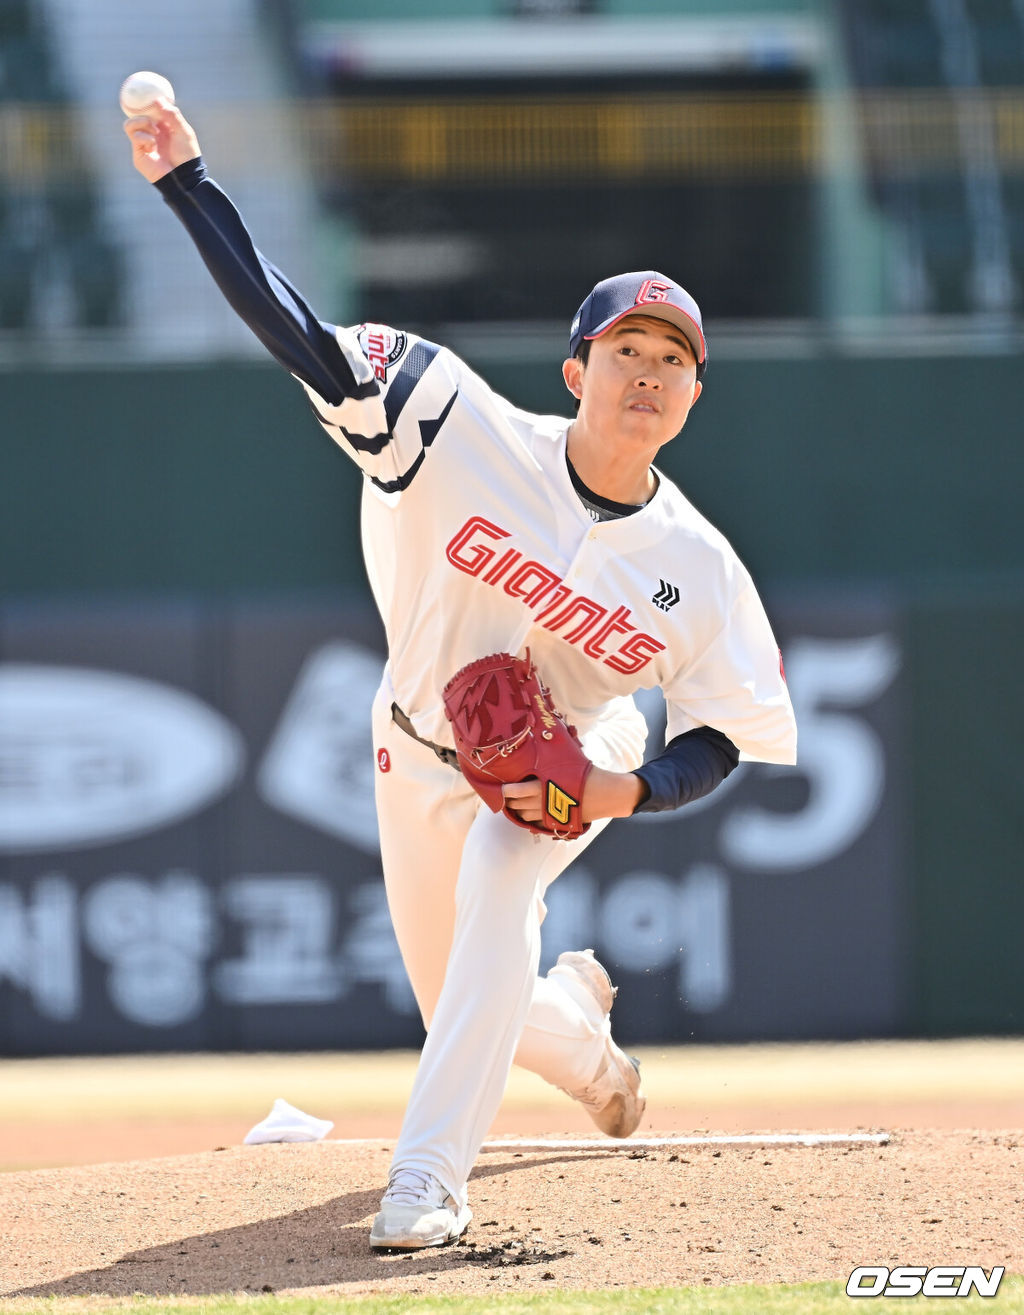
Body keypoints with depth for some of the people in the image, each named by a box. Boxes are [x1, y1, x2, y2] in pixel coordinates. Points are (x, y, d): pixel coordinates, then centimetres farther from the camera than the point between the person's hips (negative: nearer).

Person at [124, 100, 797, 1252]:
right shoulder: (472, 439, -27)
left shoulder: (696, 567, -23)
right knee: (469, 1014, 13)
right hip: (422, 755, 2)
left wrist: (627, 790, -30)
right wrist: (186, 185, -41)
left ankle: (430, 1175, -33)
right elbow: (301, 336, -32)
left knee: (497, 886, -34)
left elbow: (727, 735, -10)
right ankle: (578, 1024, 52)